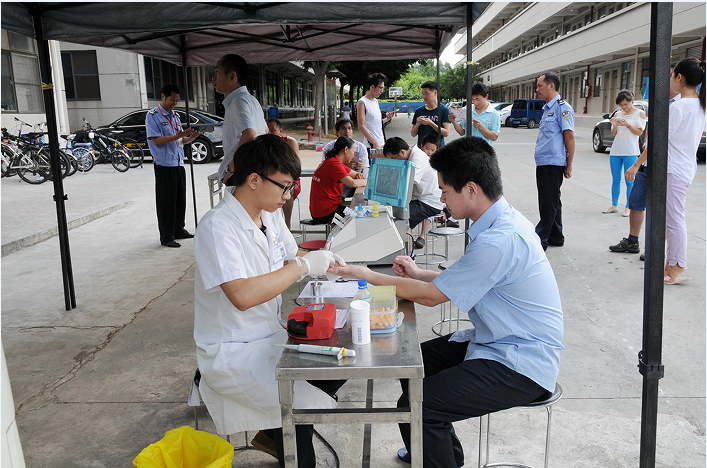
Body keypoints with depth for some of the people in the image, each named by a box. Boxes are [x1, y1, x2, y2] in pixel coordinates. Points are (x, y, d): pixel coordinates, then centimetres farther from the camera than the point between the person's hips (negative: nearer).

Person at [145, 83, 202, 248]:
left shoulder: (175, 116, 16)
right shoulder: (153, 115, -7)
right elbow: (156, 140, -15)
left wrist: (191, 137, -2)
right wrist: (176, 137, -25)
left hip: (179, 164, 7)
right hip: (164, 165, -7)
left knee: (180, 200, 13)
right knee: (166, 202, -2)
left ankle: (179, 229, 26)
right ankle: (166, 236, 5)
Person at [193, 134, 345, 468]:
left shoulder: (270, 215, 3)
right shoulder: (218, 228, -23)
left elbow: (289, 262, 15)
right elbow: (242, 296, -34)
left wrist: (322, 262, -6)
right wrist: (302, 266, -27)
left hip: (271, 337, 9)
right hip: (232, 353, -9)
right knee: (305, 404, -24)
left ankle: (273, 432, 19)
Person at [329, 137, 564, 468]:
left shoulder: (499, 241, -28)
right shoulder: (504, 219, 3)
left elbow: (431, 296, -18)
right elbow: (465, 280, 16)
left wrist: (367, 276, -9)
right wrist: (419, 274, 7)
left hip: (520, 366, -10)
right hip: (496, 342, 10)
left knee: (415, 408, -20)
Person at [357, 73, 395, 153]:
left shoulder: (376, 101, 16)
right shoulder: (362, 103, -9)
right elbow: (361, 127, -16)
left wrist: (387, 119, 5)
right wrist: (374, 142, -19)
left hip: (382, 144, 8)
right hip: (371, 146, -8)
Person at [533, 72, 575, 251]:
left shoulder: (562, 107, -11)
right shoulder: (547, 108, 18)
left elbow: (569, 136, -15)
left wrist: (568, 165, -15)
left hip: (553, 164, -10)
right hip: (543, 163, 10)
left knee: (549, 203, -5)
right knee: (550, 202, 15)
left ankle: (539, 240, -3)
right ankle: (555, 237, 25)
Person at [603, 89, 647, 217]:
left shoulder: (639, 113, 1)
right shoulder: (618, 114, 13)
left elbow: (639, 132, -3)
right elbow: (613, 134, 13)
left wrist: (627, 125, -16)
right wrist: (615, 125, -7)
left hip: (630, 152, -4)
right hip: (616, 150, 4)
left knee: (629, 181, -2)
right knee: (615, 180, 8)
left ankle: (629, 207, 3)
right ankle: (614, 205, 15)